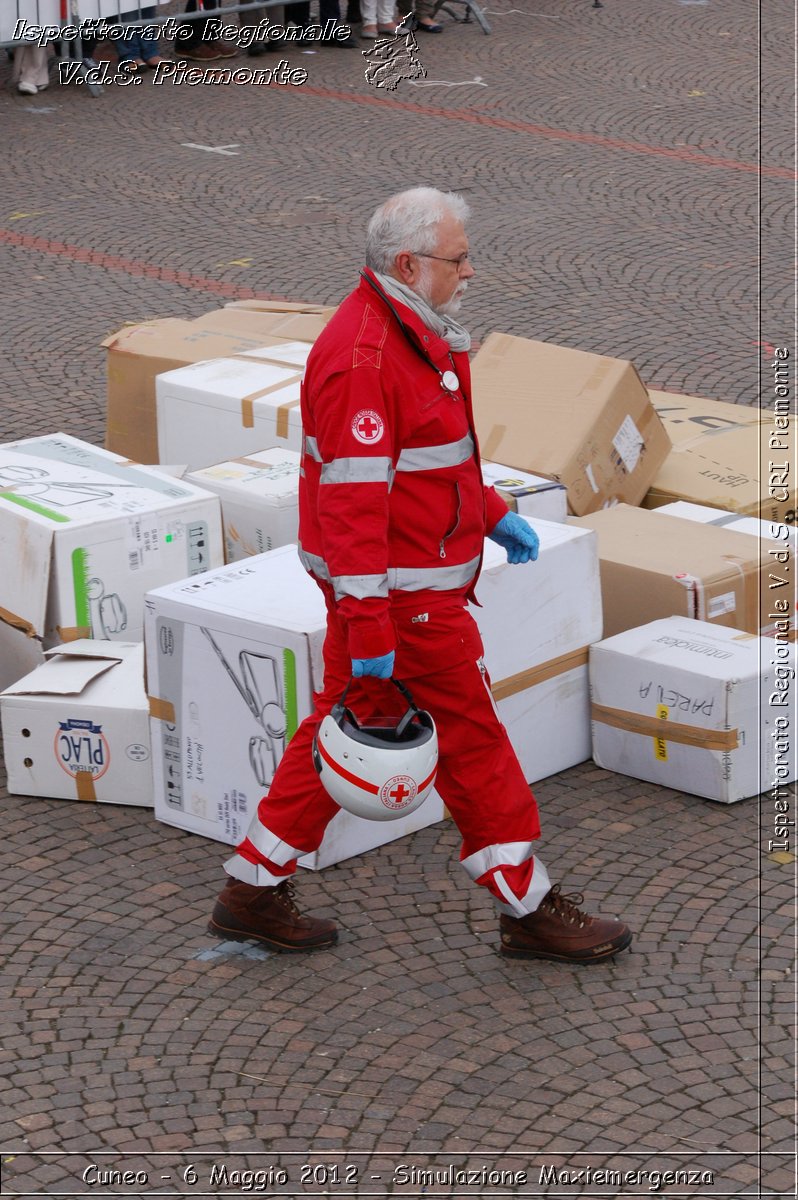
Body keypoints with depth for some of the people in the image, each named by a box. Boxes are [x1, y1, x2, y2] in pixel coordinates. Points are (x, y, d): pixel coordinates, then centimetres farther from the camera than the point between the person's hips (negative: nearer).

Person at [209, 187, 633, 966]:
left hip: (379, 576, 10)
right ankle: (529, 910, 13)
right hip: (397, 590, -10)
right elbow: (352, 499, -27)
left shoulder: (411, 332, 9)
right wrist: (369, 630, -27)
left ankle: (253, 892, 24)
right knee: (470, 739, 1)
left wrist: (490, 514, 20)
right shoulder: (363, 357, -24)